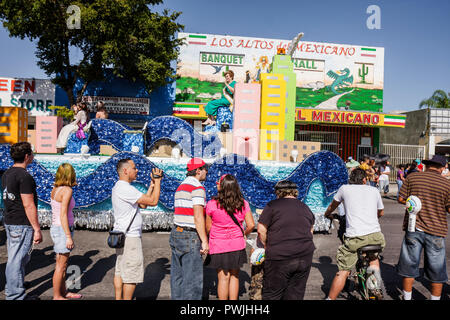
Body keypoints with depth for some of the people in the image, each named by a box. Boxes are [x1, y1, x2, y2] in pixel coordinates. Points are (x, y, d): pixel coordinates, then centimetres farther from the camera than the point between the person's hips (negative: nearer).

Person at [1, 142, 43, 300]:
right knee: (18, 259, 1)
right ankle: (16, 295, 12)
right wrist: (37, 229, -17)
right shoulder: (24, 176, -20)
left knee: (13, 257, 20)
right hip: (22, 224, -9)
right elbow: (28, 205, -22)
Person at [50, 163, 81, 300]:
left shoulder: (55, 189, 7)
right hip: (62, 229, -9)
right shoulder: (67, 190, -17)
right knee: (61, 266, 5)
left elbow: (56, 212, 8)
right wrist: (68, 236, -18)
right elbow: (63, 215, -20)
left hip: (55, 227, 9)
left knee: (62, 263, 19)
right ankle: (57, 296, 17)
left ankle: (63, 292, 32)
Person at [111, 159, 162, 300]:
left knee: (120, 271, 15)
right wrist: (157, 181, -10)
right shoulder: (125, 188, -19)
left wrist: (152, 184, 10)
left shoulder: (119, 187, 14)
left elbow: (143, 204, 13)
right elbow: (153, 201, -20)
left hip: (122, 236, 11)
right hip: (129, 237, -11)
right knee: (131, 274, -1)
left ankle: (119, 298, 24)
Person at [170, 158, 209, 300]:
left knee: (177, 275, 14)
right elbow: (198, 217, -19)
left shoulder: (180, 187, 16)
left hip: (176, 233, 9)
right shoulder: (198, 187, -13)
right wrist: (204, 241, -16)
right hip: (190, 236, -9)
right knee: (193, 277, -1)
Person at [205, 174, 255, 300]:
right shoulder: (243, 204, -8)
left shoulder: (212, 204, -15)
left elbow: (208, 228, -7)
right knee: (234, 276, 16)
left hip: (218, 246, -2)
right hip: (237, 246, 2)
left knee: (223, 278, 9)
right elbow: (251, 225, -7)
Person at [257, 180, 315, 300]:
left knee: (272, 294, 8)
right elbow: (311, 231, 21)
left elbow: (261, 230, -6)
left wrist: (267, 247, 8)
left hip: (279, 256, -5)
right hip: (305, 256, 5)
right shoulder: (306, 208, 14)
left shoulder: (272, 206, -3)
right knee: (296, 293, 15)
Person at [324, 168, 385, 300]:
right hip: (376, 235, 3)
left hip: (354, 237, -2)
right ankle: (375, 268, 13)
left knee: (343, 271, 4)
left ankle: (330, 298, 6)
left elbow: (332, 206, 27)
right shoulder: (374, 190, 16)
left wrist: (328, 214, 48)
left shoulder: (344, 188, 10)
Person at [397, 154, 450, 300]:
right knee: (437, 270, 15)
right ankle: (435, 297, 28)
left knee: (409, 266, 13)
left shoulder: (412, 177, -2)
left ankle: (407, 297, 23)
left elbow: (401, 199, -1)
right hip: (436, 231, -1)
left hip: (413, 229, 1)